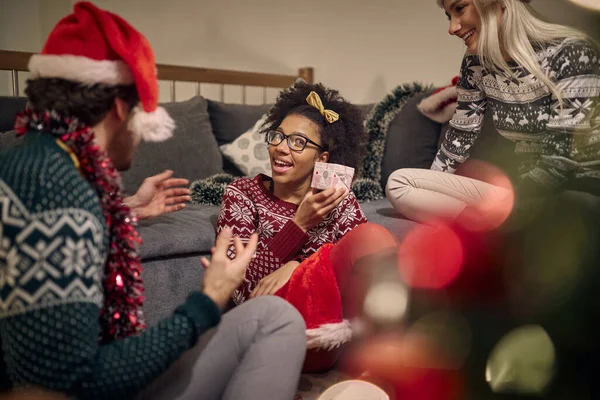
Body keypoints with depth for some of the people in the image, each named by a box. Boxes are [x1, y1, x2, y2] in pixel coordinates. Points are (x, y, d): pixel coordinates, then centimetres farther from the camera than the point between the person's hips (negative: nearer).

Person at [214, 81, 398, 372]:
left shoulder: (339, 200, 11)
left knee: (373, 236, -23)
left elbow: (366, 257, -5)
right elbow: (241, 287, -7)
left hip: (328, 317, 4)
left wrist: (297, 267, -19)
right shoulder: (242, 194, 3)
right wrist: (300, 224, -14)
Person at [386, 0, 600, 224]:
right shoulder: (475, 64, 2)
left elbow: (563, 157, -21)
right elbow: (461, 136, 13)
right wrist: (425, 191, 13)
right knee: (398, 183, -8)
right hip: (524, 188, 7)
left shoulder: (571, 53, -15)